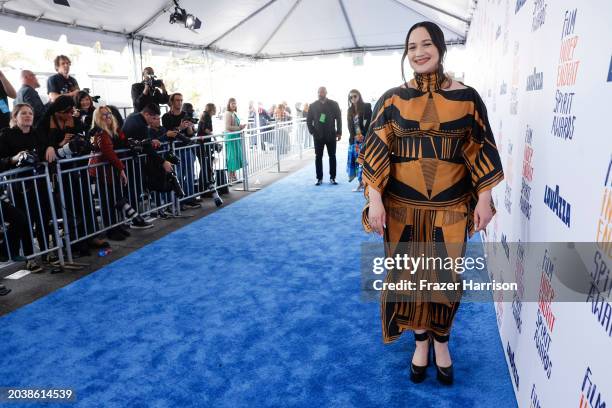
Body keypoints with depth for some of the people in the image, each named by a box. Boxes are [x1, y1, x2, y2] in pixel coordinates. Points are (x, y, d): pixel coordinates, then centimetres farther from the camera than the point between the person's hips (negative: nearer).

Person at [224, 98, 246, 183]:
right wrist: (239, 128, -17)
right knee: (232, 157, -5)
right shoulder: (228, 113, -11)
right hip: (231, 137, -9)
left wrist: (241, 127, 6)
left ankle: (234, 176, 21)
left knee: (236, 156, 12)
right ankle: (231, 178, 2)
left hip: (236, 137, 9)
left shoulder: (234, 113, 15)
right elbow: (228, 127, -19)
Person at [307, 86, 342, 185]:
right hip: (318, 136, 0)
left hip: (331, 135, 0)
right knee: (318, 157, 2)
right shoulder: (313, 105, 6)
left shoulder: (333, 104, 4)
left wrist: (339, 132, -1)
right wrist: (312, 132, -2)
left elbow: (338, 118, 4)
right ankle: (319, 178, 8)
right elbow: (309, 120, 9)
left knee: (332, 156, 3)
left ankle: (332, 177, 11)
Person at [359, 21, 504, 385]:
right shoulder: (392, 99, -1)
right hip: (403, 206, 0)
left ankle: (441, 342, 36)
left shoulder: (466, 97, 0)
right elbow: (376, 152, -3)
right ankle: (421, 341, 34)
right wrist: (375, 199, -11)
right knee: (409, 275, 11)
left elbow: (481, 150, 4)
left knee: (446, 276, 11)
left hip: (451, 207, 0)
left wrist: (485, 198, 0)